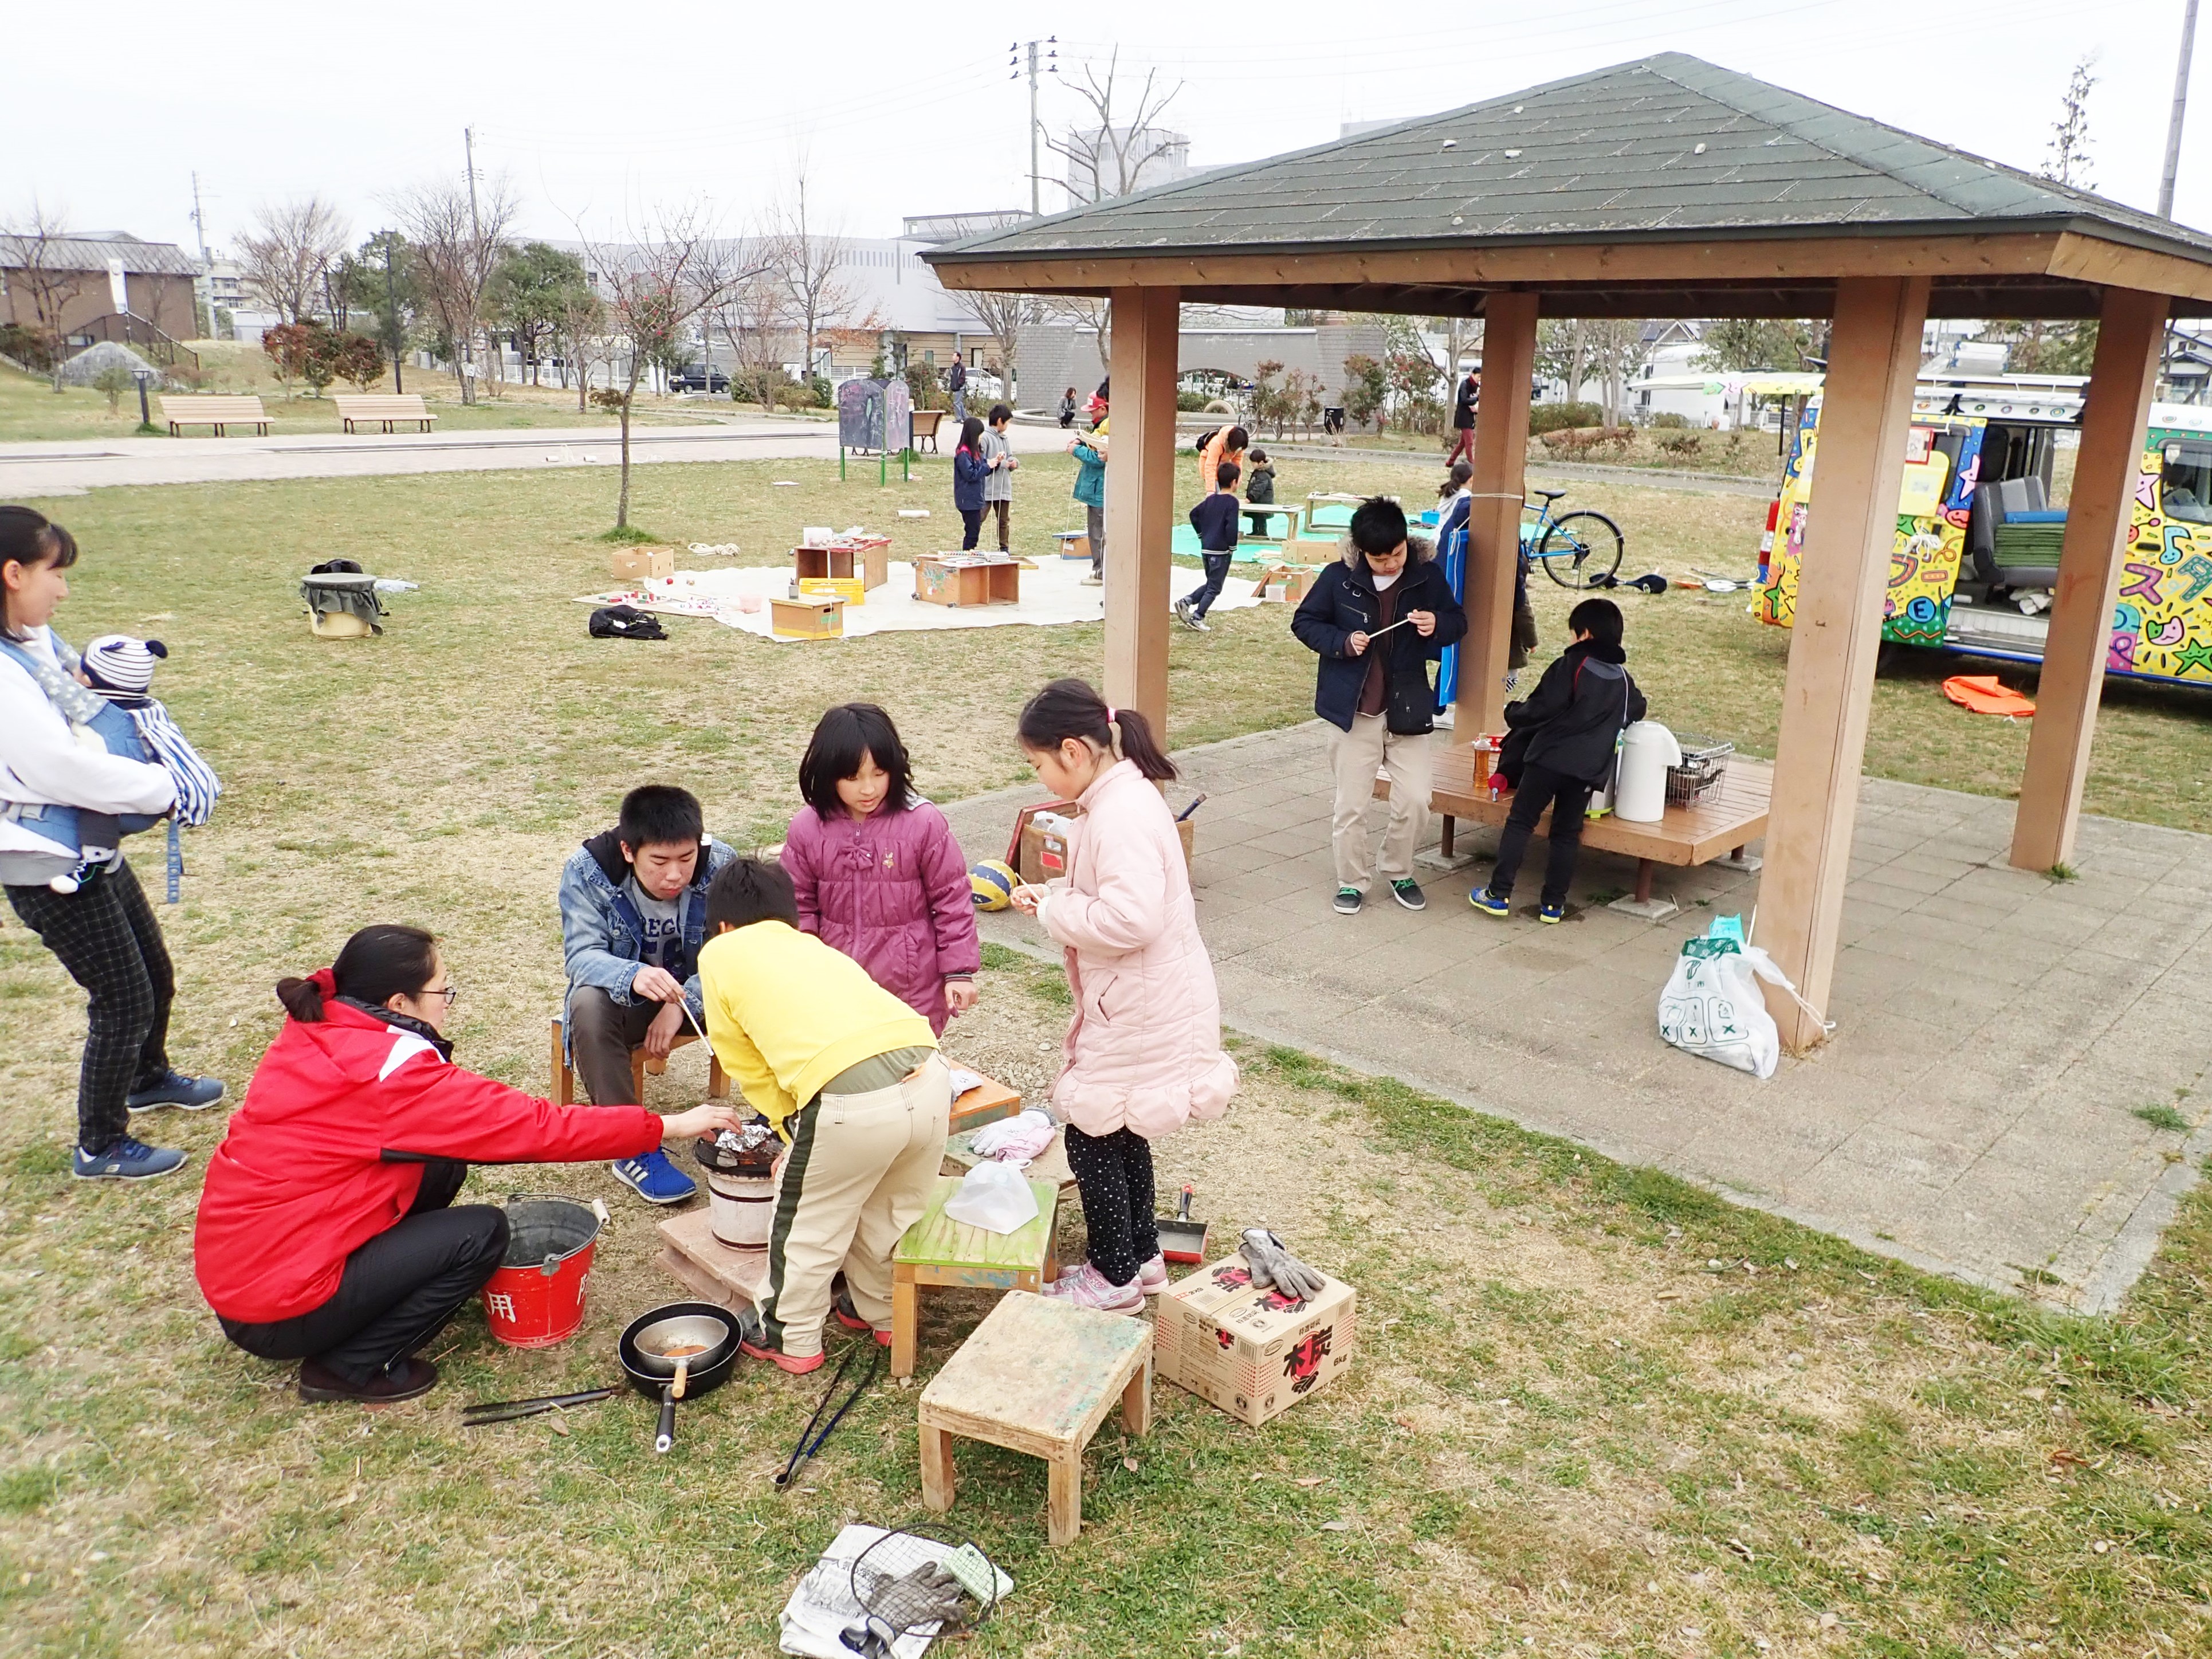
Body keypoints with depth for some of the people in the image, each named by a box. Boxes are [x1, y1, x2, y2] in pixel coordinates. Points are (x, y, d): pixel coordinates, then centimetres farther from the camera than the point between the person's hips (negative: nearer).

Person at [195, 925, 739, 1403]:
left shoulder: (317, 1029, 1)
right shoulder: (391, 1071, -24)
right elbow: (535, 1127, -21)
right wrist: (669, 1126, -15)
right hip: (278, 1314, -8)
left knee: (441, 1162, 7)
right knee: (482, 1233, -7)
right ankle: (348, 1366, 2)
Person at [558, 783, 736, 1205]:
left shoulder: (720, 865, -19)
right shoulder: (587, 870, -21)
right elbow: (581, 954, -27)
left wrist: (682, 1002, -34)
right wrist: (633, 976, -50)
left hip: (696, 993, 1)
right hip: (622, 995, -1)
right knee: (588, 1004, -36)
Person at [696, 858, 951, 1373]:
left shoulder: (720, 953, 18)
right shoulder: (816, 948, 31)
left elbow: (748, 1065, 19)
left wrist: (791, 1128, 30)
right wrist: (806, 1136, 37)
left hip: (851, 1098, -6)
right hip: (930, 1076, 6)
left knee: (807, 1224, 21)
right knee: (890, 1209, 30)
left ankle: (788, 1338, 40)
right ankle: (878, 1309, 51)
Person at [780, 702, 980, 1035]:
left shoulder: (924, 823, -13)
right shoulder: (807, 828, -5)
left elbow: (952, 900, -6)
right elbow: (799, 906, 5)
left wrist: (959, 971, -6)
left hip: (911, 987, -3)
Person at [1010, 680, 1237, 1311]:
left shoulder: (1120, 815, -25)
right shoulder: (1121, 796, 8)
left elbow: (1130, 917, -34)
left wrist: (1054, 911, -19)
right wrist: (1055, 895, 3)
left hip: (1139, 1010, -10)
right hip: (1139, 1001, 10)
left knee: (1091, 1133, 4)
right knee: (1119, 1129, 21)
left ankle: (1114, 1277, 20)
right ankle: (1142, 1255, 36)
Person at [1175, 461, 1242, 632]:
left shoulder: (1211, 499, 9)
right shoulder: (1232, 502, -13)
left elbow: (1194, 514, 15)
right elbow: (1231, 527, -22)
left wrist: (1202, 534, 18)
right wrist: (1233, 547, -10)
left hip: (1206, 549, 7)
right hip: (1221, 551, -7)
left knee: (1210, 584, 21)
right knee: (1214, 588, 1)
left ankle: (1186, 602, 6)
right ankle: (1197, 617, -2)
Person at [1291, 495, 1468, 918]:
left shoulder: (1427, 575, -4)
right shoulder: (1340, 577, -8)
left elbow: (1458, 622, 6)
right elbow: (1304, 622, 0)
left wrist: (1438, 625, -17)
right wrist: (1342, 642, -17)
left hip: (1408, 709, 1)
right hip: (1353, 710, -1)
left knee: (1415, 801, 1)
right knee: (1351, 806, 6)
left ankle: (1398, 872, 26)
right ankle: (1351, 881, 23)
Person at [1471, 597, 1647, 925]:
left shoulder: (1570, 666, -7)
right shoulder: (1623, 679, 12)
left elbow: (1539, 710, -13)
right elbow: (1636, 711, 30)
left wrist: (1511, 714, 5)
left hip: (1549, 759, -5)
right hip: (1590, 767, 5)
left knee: (1520, 822, 2)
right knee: (1567, 833, 11)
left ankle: (1499, 894, 2)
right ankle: (1553, 903, 12)